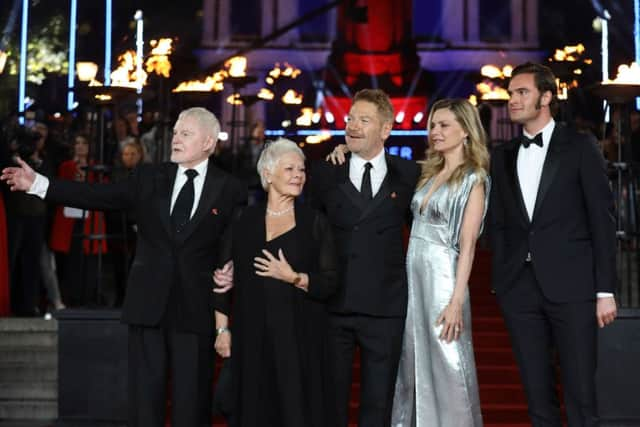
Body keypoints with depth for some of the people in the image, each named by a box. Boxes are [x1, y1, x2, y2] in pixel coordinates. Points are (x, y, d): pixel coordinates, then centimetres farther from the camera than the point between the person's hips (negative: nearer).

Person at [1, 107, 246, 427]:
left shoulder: (230, 191, -1)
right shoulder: (149, 178, 7)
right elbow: (99, 196, 1)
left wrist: (224, 310, -12)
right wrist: (38, 184, -7)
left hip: (196, 308, -2)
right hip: (147, 304, 3)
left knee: (191, 399, 5)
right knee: (144, 395, 9)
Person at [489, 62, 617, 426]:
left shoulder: (579, 148, 1)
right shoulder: (503, 157, 13)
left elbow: (602, 219, -2)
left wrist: (606, 290, -7)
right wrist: (500, 283, 7)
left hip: (571, 286, -4)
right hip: (520, 290, 4)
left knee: (581, 394, -2)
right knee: (538, 394, 8)